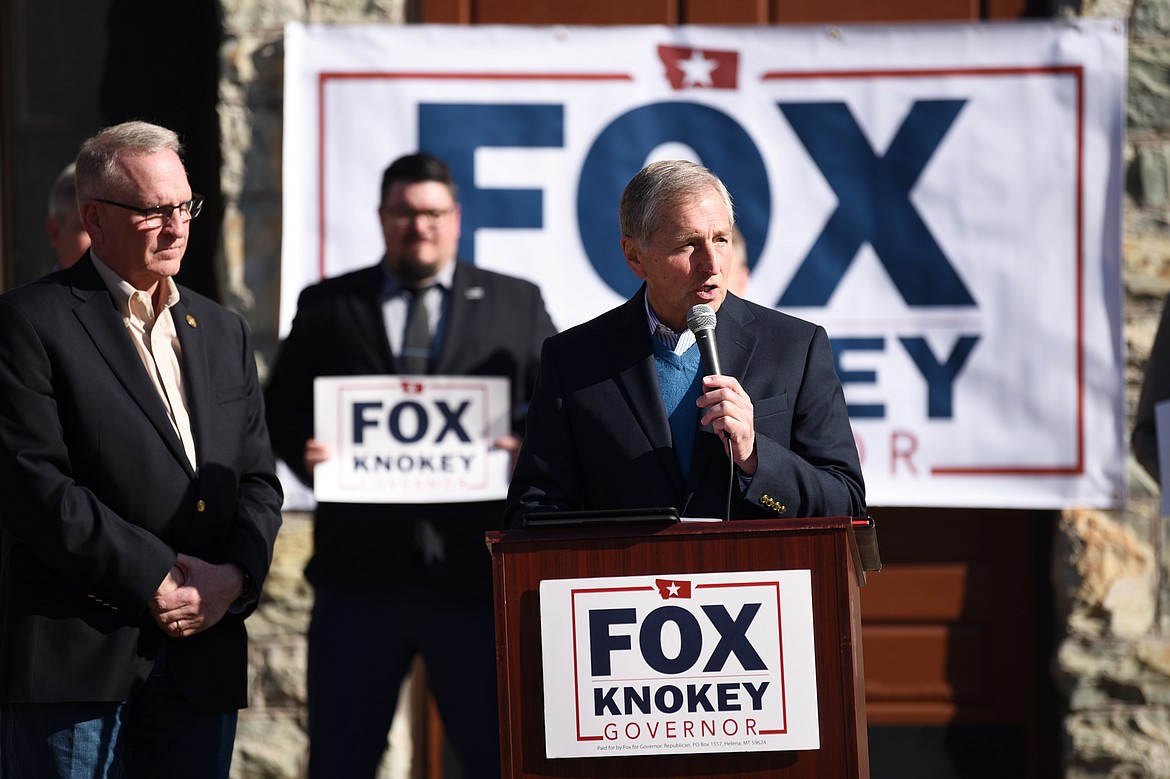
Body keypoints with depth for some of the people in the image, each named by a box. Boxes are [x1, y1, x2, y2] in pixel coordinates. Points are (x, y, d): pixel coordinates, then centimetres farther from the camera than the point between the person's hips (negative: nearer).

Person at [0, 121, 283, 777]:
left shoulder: (224, 332, 19)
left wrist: (236, 577, -4)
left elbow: (258, 481, 16)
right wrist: (154, 579, -13)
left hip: (202, 654, 6)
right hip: (74, 658, -5)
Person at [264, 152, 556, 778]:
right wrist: (301, 451, -10)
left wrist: (534, 447, -11)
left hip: (474, 569, -1)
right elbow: (281, 407, 11)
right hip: (360, 569, 1)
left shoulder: (516, 304, 11)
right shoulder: (327, 305, 11)